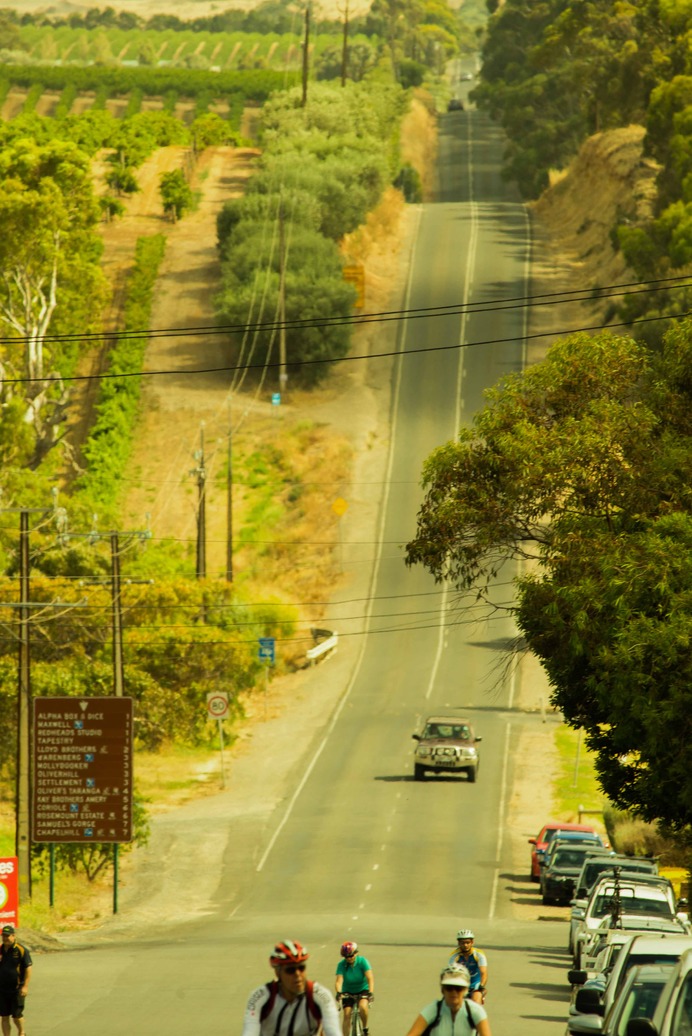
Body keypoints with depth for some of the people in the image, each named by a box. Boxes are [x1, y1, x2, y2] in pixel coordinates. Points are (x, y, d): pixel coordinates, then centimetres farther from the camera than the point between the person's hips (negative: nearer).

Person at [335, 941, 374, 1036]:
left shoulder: (362, 961, -18)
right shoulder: (341, 964, -15)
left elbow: (370, 978, -26)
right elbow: (339, 980, -26)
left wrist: (371, 992, -42)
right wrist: (338, 992, -47)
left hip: (363, 990, -2)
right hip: (348, 992, 2)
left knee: (363, 1006, -29)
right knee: (347, 1015, -13)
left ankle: (365, 1028, -5)